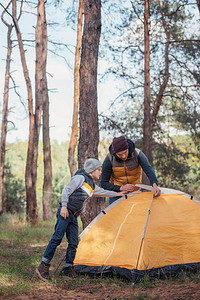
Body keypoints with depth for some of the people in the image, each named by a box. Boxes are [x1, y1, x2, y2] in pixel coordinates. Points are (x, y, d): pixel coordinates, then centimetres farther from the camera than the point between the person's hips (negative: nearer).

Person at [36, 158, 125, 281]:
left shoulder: (92, 186, 21)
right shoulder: (80, 178, -6)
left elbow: (103, 192, 37)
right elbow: (66, 190, -12)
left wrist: (118, 194, 41)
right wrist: (64, 206, -18)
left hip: (74, 216, 9)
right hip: (65, 212, -9)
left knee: (73, 242, 2)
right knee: (57, 238, -14)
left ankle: (68, 268, 11)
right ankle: (43, 266, -12)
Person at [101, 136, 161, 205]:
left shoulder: (137, 154, -21)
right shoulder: (109, 159, -21)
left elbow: (149, 170, -33)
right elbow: (104, 183, -16)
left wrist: (154, 185, -53)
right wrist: (121, 188, -29)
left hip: (135, 192, 1)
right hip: (117, 193, 0)